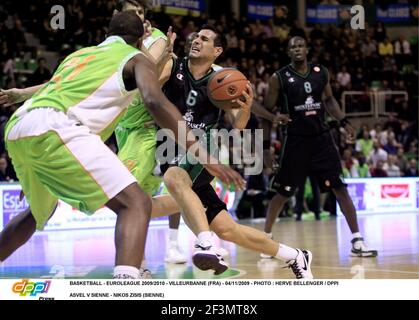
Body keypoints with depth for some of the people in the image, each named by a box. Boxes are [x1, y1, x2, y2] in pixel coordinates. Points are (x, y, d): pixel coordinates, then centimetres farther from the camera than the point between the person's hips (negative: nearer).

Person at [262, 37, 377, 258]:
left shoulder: (321, 73, 4)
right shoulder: (279, 78, -6)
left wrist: (344, 122, 5)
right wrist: (265, 147, -3)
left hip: (321, 138, 3)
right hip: (296, 141, -3)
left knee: (340, 188, -2)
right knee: (282, 194, 4)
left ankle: (357, 241, 1)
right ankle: (266, 238, 21)